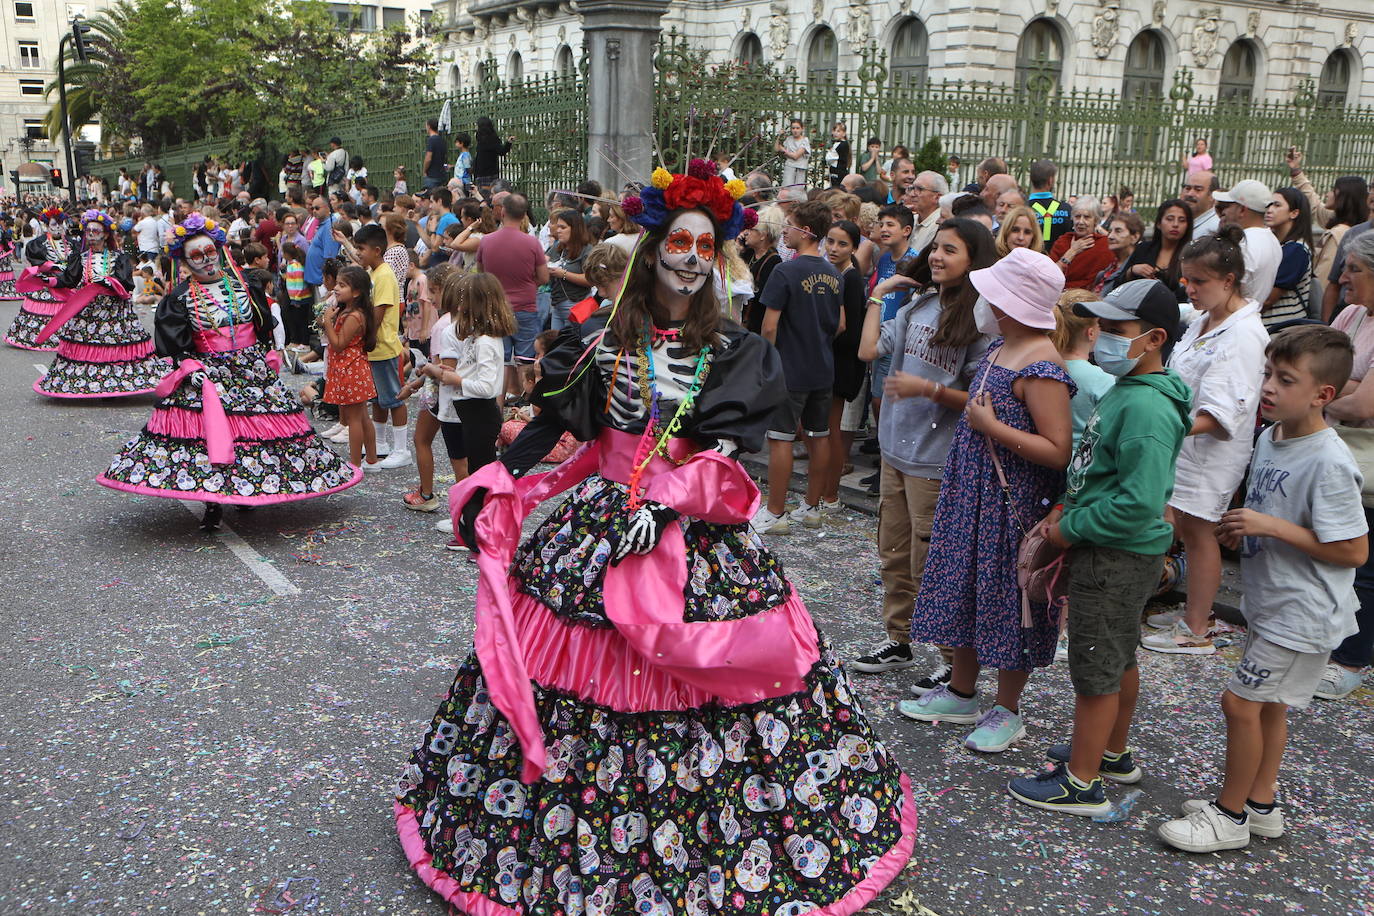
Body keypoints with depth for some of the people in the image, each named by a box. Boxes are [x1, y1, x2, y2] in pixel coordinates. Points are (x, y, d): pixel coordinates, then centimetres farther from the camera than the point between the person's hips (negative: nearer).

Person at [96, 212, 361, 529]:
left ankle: (247, 490, 16)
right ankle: (213, 502, -2)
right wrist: (190, 366, -15)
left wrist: (260, 357, 9)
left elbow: (264, 329, 15)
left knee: (253, 430, 0)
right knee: (207, 431, -9)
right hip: (207, 373, -2)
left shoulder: (243, 286, 8)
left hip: (252, 371, 2)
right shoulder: (181, 297, 1)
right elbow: (175, 343, -2)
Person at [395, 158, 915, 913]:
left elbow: (724, 449, -9)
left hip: (695, 530, -1)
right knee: (579, 672, 6)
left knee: (692, 679, 1)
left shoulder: (730, 351, 0)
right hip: (599, 515, 1)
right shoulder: (602, 335, 3)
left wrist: (665, 507, -22)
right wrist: (489, 489, -1)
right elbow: (548, 422, 5)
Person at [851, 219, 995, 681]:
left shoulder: (983, 325, -12)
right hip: (896, 450, 7)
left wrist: (929, 389, -23)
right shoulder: (916, 307, 6)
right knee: (894, 555, 18)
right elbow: (869, 350, 0)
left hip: (937, 461, -7)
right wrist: (878, 296, 5)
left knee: (931, 566, 0)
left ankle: (955, 658, 17)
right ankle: (899, 641, 34)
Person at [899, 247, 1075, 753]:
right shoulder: (1000, 350, 7)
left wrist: (989, 425, -25)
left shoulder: (1040, 367, -23)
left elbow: (1059, 450, -27)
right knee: (966, 589, 18)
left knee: (1006, 596, 4)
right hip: (972, 495, 9)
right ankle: (960, 694, 34)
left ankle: (1006, 712, 22)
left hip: (1012, 504, -9)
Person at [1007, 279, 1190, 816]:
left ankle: (1081, 784, 15)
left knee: (1095, 669, 1)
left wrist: (1072, 529, -19)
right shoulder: (1123, 390, 8)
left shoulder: (1147, 407, -24)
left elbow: (1139, 501, -30)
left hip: (1117, 557, -10)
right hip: (1114, 552, 10)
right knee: (1118, 658, 23)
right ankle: (1112, 754, 41)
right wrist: (1064, 510, 5)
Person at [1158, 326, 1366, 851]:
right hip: (1269, 605, 9)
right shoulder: (1270, 438, 3)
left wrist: (1272, 527, -25)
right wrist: (1243, 529, 0)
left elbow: (1353, 551, -22)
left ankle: (1230, 816, 13)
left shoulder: (1329, 464, -24)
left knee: (1241, 701, -4)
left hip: (1303, 614, -9)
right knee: (1266, 702, 18)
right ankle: (1261, 804, 34)